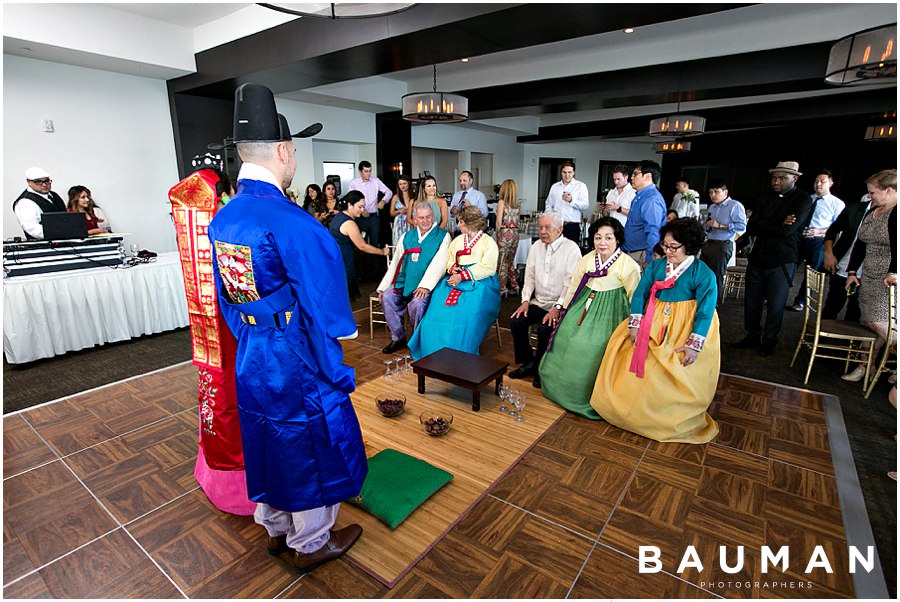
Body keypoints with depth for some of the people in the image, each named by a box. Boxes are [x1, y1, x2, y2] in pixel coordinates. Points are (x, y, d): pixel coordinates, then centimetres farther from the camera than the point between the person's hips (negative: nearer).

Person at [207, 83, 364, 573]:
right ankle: (310, 545, 37)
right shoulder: (291, 223, -26)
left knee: (268, 444, 25)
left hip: (250, 362, 8)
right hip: (296, 363, -8)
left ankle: (276, 529, 48)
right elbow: (324, 311, -23)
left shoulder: (222, 218, 1)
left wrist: (249, 342, 20)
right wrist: (338, 376, -11)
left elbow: (225, 299, 10)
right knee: (311, 452, 14)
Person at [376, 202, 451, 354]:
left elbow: (439, 263, -11)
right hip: (404, 282, 5)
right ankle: (398, 337, -3)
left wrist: (425, 285, -22)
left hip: (426, 284, -5)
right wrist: (383, 287, 8)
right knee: (387, 297, -19)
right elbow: (395, 263, 15)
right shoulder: (407, 237, 16)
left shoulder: (443, 236, 1)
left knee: (417, 303, -31)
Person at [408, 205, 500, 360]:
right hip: (456, 279, 5)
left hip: (479, 283, -5)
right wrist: (453, 269, -7)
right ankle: (436, 353, -16)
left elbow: (488, 268, -10)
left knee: (466, 310, -33)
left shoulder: (488, 242, 1)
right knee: (438, 306, -23)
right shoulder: (457, 240, 21)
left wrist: (462, 276, -18)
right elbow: (449, 259, 19)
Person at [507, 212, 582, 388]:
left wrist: (557, 308, -23)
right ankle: (528, 362, 6)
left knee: (545, 327, -29)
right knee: (516, 320, -15)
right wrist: (525, 300, -2)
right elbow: (529, 277, 11)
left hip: (560, 305, -5)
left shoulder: (571, 249, -9)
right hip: (538, 302, 6)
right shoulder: (536, 246, 10)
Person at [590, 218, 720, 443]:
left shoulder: (704, 275, -8)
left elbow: (705, 311, -14)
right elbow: (639, 294, -1)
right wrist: (635, 325, -14)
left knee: (676, 375, -17)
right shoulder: (656, 266, 5)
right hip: (654, 323, 5)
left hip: (685, 328, -5)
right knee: (621, 344, -7)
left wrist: (694, 345, -22)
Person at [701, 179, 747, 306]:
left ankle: (715, 304, 13)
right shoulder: (712, 207, 17)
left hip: (723, 245, -7)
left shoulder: (735, 206, -7)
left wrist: (720, 225, -19)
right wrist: (706, 226, 4)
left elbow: (742, 226, -17)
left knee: (717, 276, 0)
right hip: (708, 243, 7)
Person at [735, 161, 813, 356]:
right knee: (752, 301, 10)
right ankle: (753, 337, 26)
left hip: (782, 261, -4)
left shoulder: (803, 200, -4)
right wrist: (777, 225, -12)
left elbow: (787, 230, -17)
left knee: (775, 305, 4)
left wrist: (763, 226, -6)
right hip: (758, 258, 5)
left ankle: (769, 342, 20)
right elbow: (750, 228, -1)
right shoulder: (765, 199, 10)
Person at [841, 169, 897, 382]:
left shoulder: (896, 213, -13)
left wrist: (893, 273, -32)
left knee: (879, 323, -11)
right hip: (869, 277, 7)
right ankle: (866, 365, 20)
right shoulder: (872, 211, 12)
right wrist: (852, 271, 12)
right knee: (868, 323, 10)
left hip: (890, 278, -7)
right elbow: (860, 244, 16)